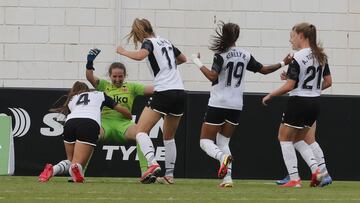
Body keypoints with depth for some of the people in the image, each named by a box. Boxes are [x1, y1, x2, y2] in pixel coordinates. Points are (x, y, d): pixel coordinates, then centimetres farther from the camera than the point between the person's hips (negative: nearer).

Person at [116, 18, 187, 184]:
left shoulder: (149, 43, -2)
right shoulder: (166, 42, 19)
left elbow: (140, 55, -25)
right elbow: (183, 58, 35)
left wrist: (123, 52, -8)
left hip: (163, 93, -7)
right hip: (180, 92, 7)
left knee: (141, 131, -5)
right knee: (169, 137, 20)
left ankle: (153, 163, -27)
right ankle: (169, 175, 18)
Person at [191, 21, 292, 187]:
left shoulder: (221, 55, -11)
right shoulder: (245, 56, 5)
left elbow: (212, 76, -23)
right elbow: (264, 70, 12)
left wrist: (198, 63, -11)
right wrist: (283, 63, 26)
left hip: (218, 105, -5)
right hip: (236, 106, 5)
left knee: (205, 141, 1)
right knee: (223, 142, 14)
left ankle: (223, 157, -31)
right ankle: (227, 178, -3)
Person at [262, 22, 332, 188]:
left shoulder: (298, 58, -17)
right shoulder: (321, 56, 7)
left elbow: (289, 86, -17)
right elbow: (328, 82, 11)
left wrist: (270, 96, -6)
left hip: (298, 102, -8)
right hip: (315, 103, 8)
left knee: (284, 138, 7)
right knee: (298, 140, 21)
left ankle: (294, 179, 0)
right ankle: (316, 169, 1)